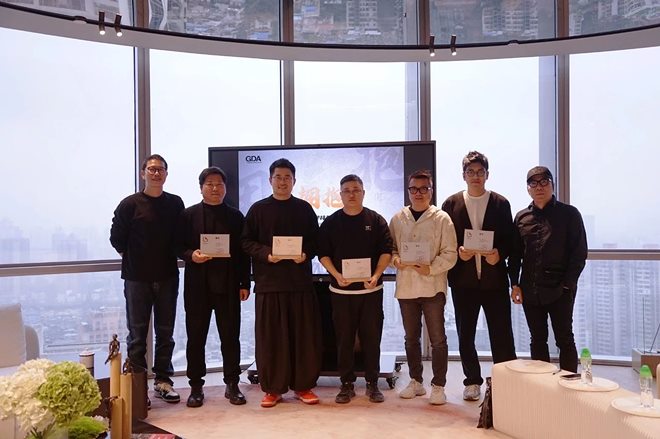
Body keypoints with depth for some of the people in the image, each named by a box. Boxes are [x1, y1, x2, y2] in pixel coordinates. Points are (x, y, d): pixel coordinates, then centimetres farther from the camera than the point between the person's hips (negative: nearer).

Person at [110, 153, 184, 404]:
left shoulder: (175, 203, 6)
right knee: (137, 334, 4)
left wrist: (171, 258, 3)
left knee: (165, 332, 10)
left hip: (167, 277, 3)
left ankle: (163, 381, 21)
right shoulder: (130, 204, -4)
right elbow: (116, 237, 1)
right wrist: (132, 257, 5)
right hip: (137, 278, -3)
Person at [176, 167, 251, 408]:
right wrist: (191, 255, -17)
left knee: (230, 336, 5)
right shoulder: (189, 214, 5)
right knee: (196, 336, 6)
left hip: (228, 285, 1)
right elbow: (179, 247, 5)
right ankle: (196, 386, 18)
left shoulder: (235, 216, 9)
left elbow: (243, 252, 7)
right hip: (197, 285, 0)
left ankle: (232, 384, 16)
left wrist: (244, 284, 3)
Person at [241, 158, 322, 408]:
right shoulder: (258, 209, 6)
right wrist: (266, 254, -13)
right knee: (270, 336, 2)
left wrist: (306, 254, -10)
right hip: (268, 282, -1)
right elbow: (246, 241, 3)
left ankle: (303, 385, 16)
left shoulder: (304, 209, 9)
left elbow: (315, 241, 10)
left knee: (304, 335, 4)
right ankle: (273, 388, 13)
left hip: (300, 281, 1)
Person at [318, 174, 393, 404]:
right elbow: (323, 253, 4)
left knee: (372, 337, 4)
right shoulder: (331, 222, 5)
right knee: (344, 338, 6)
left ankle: (372, 383, 16)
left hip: (371, 289, 0)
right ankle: (347, 384, 16)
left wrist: (376, 275, -15)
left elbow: (386, 251, -1)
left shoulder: (376, 220, 3)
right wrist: (337, 275, -11)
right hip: (341, 290, 1)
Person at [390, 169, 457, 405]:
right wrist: (395, 258, -9)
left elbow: (449, 254, -7)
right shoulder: (398, 218, 6)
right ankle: (415, 381, 29)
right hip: (406, 286, 4)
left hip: (432, 286, -3)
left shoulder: (441, 218, -4)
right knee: (411, 337, 15)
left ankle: (438, 386, 14)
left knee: (437, 339, 3)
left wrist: (430, 268, -21)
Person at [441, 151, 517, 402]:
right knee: (465, 335, 9)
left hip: (494, 278, -1)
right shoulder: (451, 204, 5)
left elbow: (509, 240, 3)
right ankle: (473, 381, 23)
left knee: (502, 334, 1)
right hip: (463, 280, 1)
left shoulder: (501, 203, 5)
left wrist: (499, 254, -15)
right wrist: (458, 252, -14)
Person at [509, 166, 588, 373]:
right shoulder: (521, 217, 9)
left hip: (559, 291, -3)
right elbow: (515, 254, 11)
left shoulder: (569, 214, -1)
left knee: (565, 339, 3)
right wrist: (515, 284, 3)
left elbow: (580, 253, -4)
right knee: (537, 340, 11)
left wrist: (567, 284, -10)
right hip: (530, 291, 4)